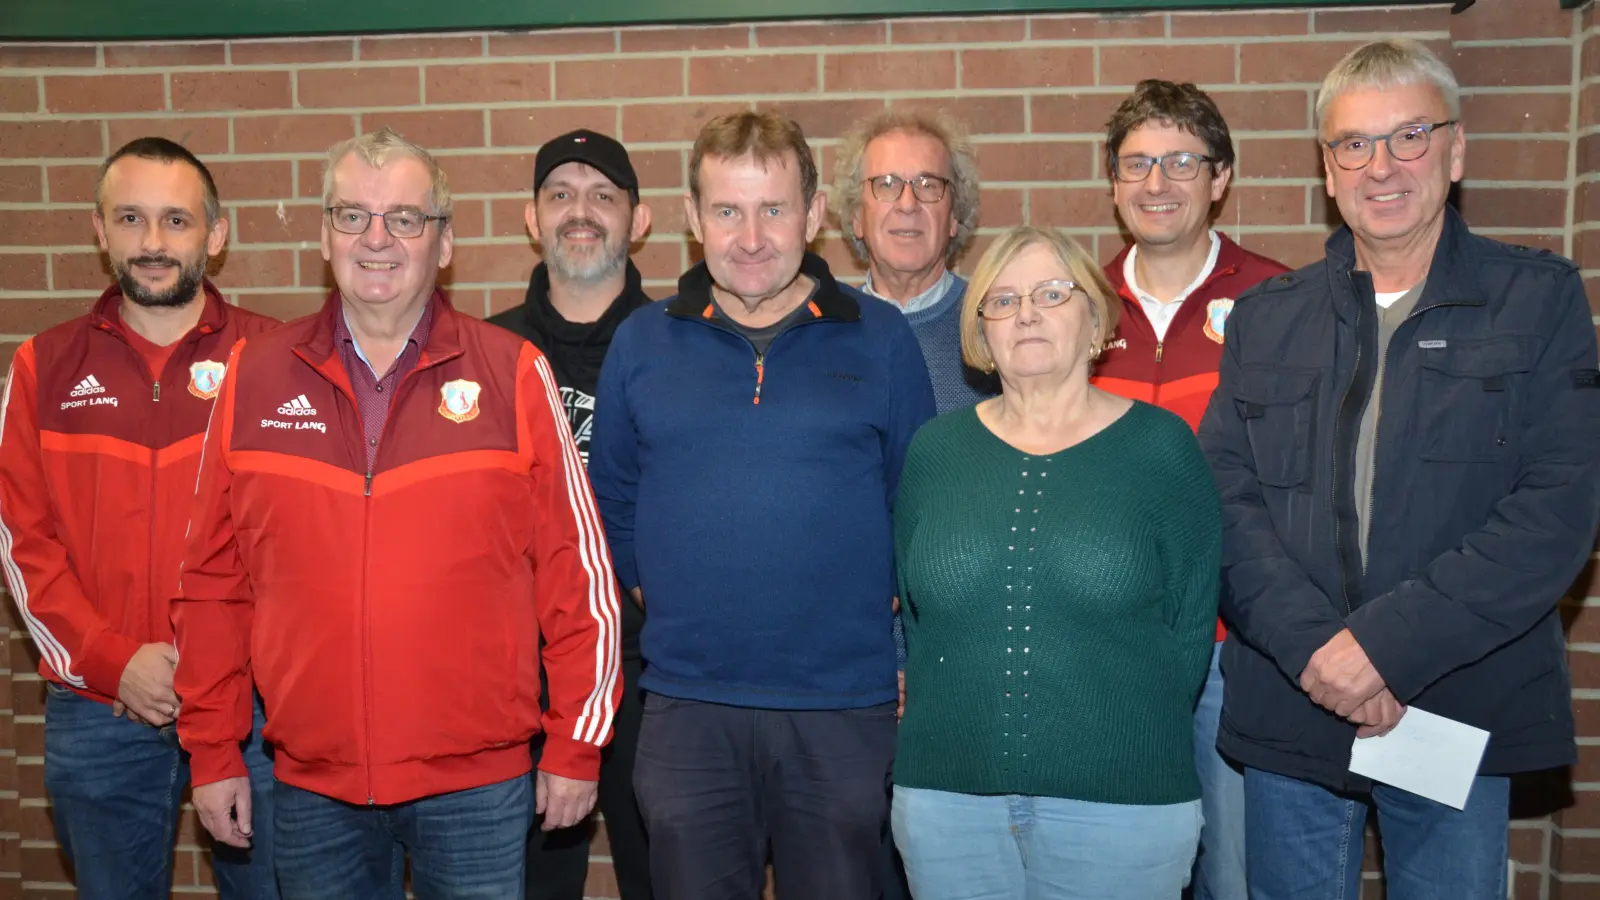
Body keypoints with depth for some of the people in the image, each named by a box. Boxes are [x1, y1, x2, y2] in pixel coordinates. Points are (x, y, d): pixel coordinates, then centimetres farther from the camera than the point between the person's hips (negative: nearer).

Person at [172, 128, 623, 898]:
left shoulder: (514, 374, -4)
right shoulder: (254, 375, 3)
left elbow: (576, 569, -3)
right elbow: (214, 579, 6)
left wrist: (576, 747, -3)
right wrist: (212, 752, 6)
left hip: (478, 780, -2)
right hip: (311, 783, 2)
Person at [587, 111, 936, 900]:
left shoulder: (881, 340, 1)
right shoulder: (640, 344, 5)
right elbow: (612, 506, 13)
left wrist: (889, 619, 2)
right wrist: (659, 602, 6)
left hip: (846, 706, -1)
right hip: (686, 707, 1)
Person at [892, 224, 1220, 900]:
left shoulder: (1160, 447, -1)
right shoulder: (935, 451, 6)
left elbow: (1191, 626, -1)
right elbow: (913, 613, 10)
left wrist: (1130, 741, -4)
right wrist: (943, 729, 2)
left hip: (1121, 801, -2)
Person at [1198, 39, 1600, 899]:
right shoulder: (1265, 317, 7)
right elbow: (1227, 497, -1)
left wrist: (1389, 642, -17)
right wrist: (1310, 644, -16)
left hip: (1460, 708, -1)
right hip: (1288, 709, 2)